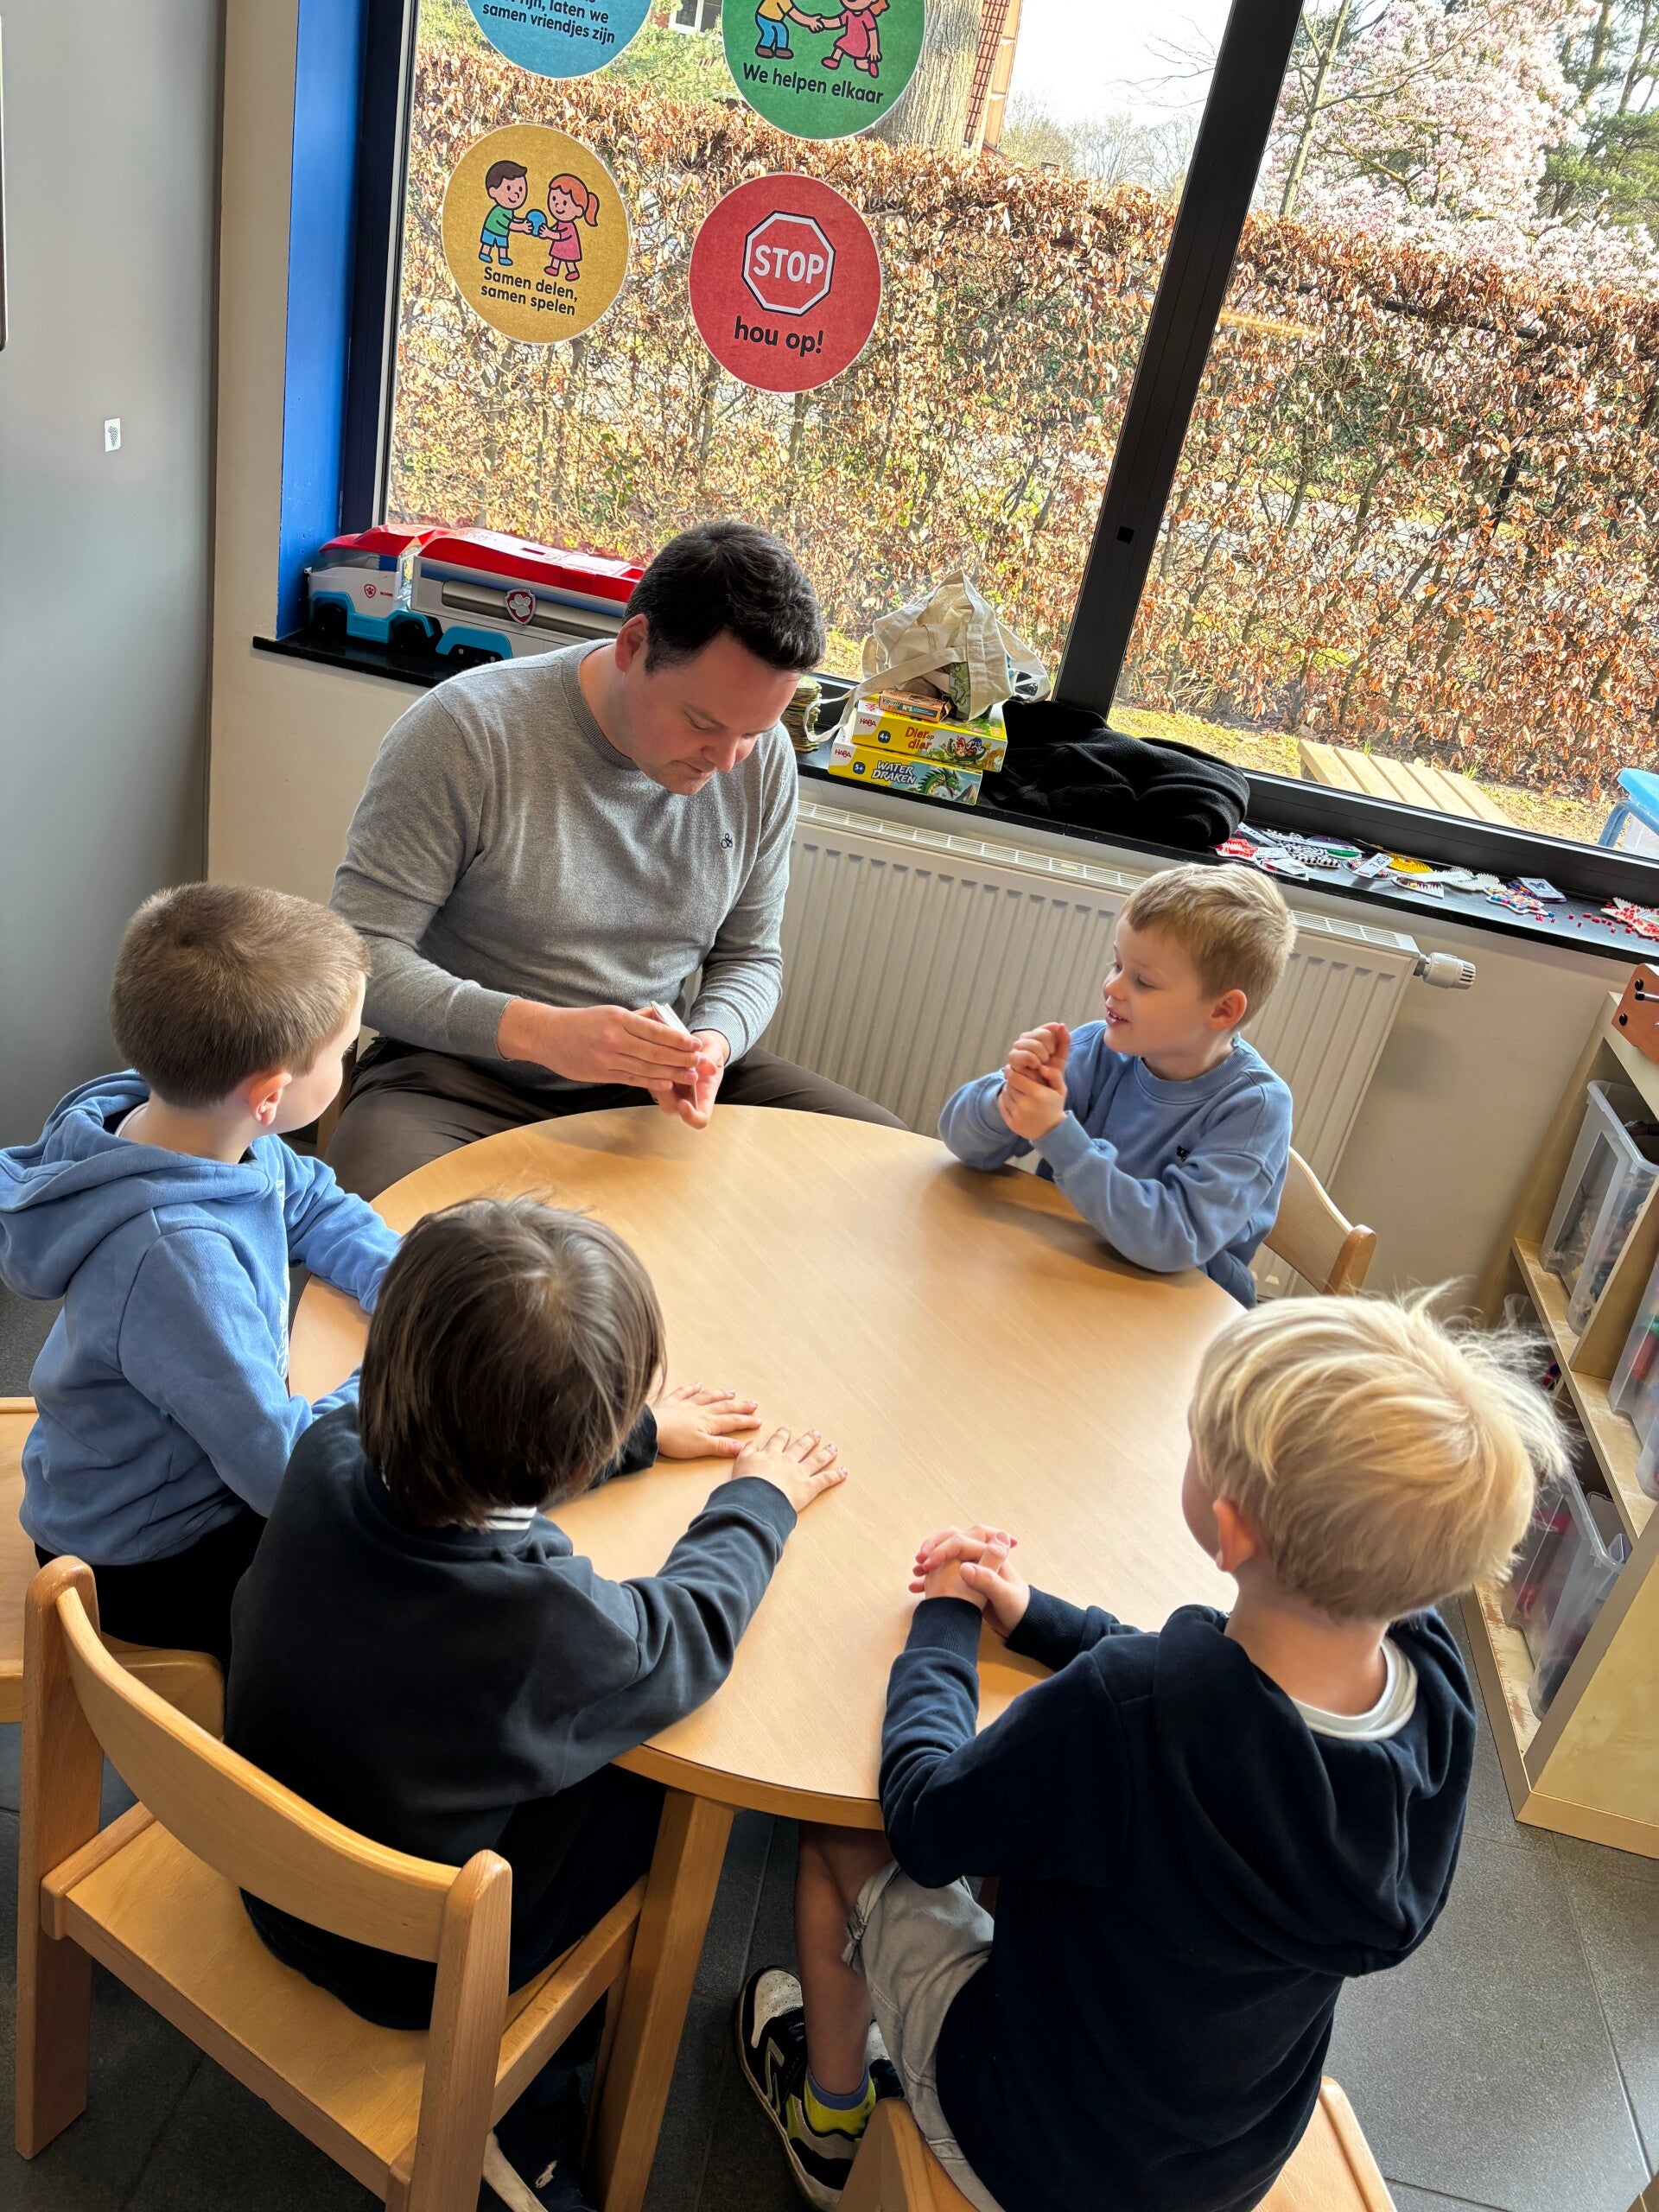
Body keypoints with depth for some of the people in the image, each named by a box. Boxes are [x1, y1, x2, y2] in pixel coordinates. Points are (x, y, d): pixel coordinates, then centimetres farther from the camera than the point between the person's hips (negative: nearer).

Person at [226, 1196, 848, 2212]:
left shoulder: (327, 1459, -25)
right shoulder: (557, 1622, -39)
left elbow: (464, 1456, -2)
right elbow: (695, 1622, -15)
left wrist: (644, 1432, 9)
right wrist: (760, 1499, 3)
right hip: (416, 1973, -5)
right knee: (666, 1784, 13)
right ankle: (534, 2112, 29)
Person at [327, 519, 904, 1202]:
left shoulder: (764, 759, -2)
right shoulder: (465, 732, -17)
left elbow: (750, 956, 8)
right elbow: (363, 950, -17)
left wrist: (713, 1042, -16)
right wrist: (537, 1031, -31)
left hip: (660, 1086, 5)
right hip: (470, 1079, -4)